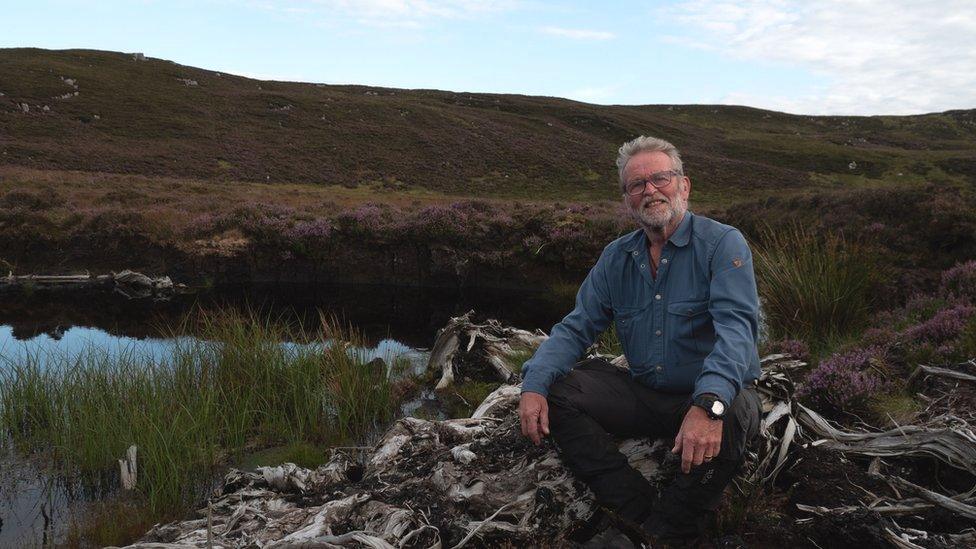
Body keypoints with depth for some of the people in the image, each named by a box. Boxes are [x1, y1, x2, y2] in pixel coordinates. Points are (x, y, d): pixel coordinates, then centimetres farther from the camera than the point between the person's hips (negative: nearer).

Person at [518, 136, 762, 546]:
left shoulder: (722, 244, -11)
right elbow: (577, 327, 3)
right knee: (555, 391, -14)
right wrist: (534, 385, -17)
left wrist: (709, 404, -45)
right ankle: (640, 513, -19)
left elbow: (736, 325, -26)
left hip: (713, 396, -4)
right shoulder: (616, 258, 7)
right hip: (644, 396, 5)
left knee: (730, 417, -37)